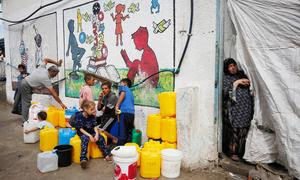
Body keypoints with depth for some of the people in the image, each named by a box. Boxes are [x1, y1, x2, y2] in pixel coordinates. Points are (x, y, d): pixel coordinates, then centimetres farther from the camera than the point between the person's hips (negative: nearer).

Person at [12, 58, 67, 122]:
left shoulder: (42, 68, -5)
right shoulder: (46, 79, -22)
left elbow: (45, 59, 16)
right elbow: (53, 93, -23)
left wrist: (56, 63, 14)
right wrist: (61, 103, -21)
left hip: (24, 81, 8)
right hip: (27, 86, -8)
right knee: (27, 104, -4)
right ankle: (25, 121, -1)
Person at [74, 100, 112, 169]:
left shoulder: (92, 116, -2)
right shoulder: (79, 116, -17)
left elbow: (95, 126, -3)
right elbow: (80, 129, -18)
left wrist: (97, 134, -21)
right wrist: (89, 135, -26)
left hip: (91, 131, 5)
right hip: (82, 133, -4)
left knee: (101, 137, -17)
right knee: (85, 139, -35)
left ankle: (107, 154, -7)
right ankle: (83, 159, -44)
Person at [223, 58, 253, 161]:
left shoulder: (242, 74, 18)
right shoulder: (226, 78, 4)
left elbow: (250, 89, 25)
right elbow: (225, 92, -11)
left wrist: (247, 83, 5)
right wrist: (236, 83, -13)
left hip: (246, 108, 5)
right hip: (234, 108, -5)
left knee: (244, 130, 7)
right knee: (234, 130, -3)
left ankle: (242, 151, 23)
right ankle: (233, 152, 12)